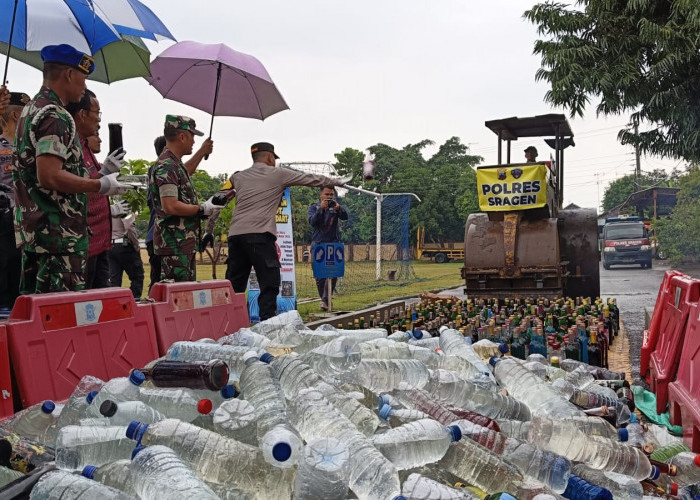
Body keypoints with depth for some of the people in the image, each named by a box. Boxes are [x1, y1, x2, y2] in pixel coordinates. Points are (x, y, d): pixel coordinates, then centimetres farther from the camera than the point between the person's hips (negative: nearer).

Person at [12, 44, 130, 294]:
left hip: (31, 230, 10)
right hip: (59, 235, -10)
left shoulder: (31, 109, 17)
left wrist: (96, 173, 23)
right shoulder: (55, 116, -14)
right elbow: (50, 176, -24)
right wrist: (100, 185, -14)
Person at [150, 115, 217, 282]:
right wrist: (202, 209, -14)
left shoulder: (175, 164, 16)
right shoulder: (166, 166, -16)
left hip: (185, 243, 11)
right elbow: (170, 206, -24)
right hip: (175, 244, -11)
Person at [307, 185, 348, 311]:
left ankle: (325, 300, -15)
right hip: (318, 244, 0)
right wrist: (321, 208, -23)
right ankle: (324, 300, 17)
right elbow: (312, 222, -10)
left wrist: (338, 208, -29)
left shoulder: (336, 206, 10)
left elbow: (345, 217, -9)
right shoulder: (314, 207, 8)